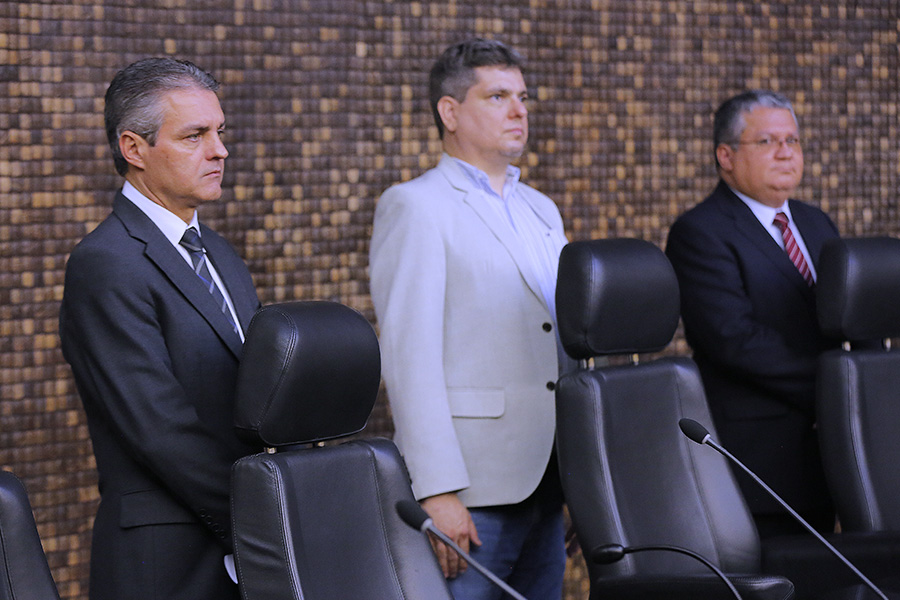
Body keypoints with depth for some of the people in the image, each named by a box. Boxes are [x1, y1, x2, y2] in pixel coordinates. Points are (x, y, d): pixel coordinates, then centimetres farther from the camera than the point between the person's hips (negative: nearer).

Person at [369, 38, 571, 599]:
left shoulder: (542, 211, 20)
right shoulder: (415, 207, -4)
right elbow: (410, 356, -12)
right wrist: (438, 492, -19)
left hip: (545, 483, 7)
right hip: (470, 489, -7)